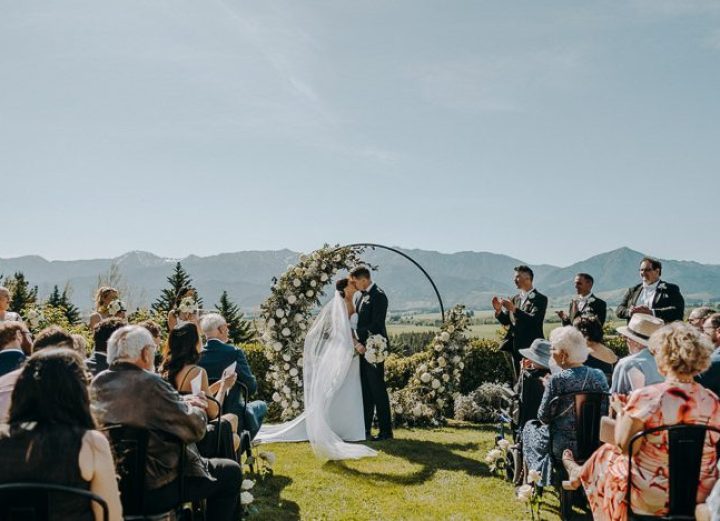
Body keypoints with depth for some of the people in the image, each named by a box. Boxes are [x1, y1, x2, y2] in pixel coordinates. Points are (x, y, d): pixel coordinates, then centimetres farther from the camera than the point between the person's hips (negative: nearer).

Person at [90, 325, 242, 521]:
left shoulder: (98, 382, -1)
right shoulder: (150, 384, -25)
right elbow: (195, 428, -19)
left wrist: (183, 402, 6)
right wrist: (196, 408, 2)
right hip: (153, 491, -8)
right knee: (231, 472, 8)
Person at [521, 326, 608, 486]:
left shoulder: (556, 380, -20)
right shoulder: (599, 376, -5)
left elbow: (544, 417, -13)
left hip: (564, 446, -5)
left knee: (529, 428, 25)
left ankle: (536, 480, 32)